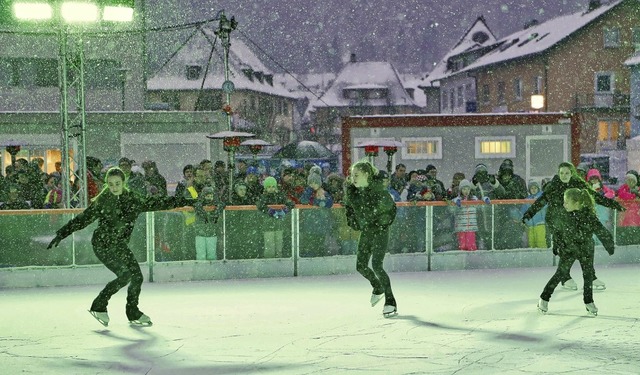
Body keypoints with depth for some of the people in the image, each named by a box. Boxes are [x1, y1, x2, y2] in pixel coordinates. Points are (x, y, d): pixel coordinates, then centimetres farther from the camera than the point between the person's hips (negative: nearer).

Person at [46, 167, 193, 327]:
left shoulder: (132, 200, 2)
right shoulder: (101, 202, -10)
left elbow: (156, 203, 9)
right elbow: (82, 219, -9)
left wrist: (180, 201, 11)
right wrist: (61, 234, -11)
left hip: (119, 244, 6)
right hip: (102, 245, -6)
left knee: (137, 276, 2)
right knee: (125, 274, -18)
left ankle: (133, 313, 21)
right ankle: (98, 307, -3)